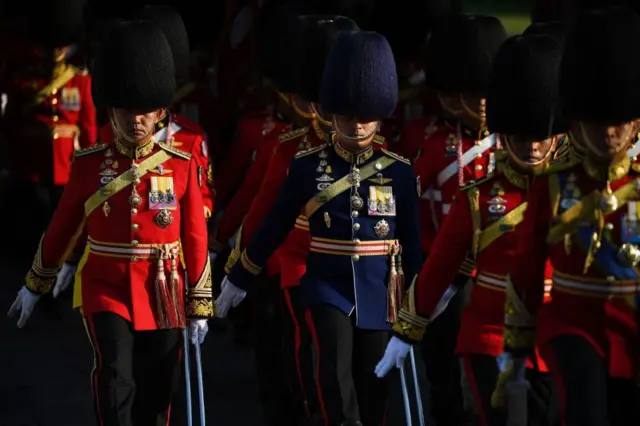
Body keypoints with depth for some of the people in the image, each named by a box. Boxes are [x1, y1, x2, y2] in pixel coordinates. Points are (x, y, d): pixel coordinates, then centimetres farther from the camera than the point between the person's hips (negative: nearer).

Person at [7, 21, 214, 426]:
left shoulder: (181, 165, -1)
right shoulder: (90, 164, 0)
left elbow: (196, 239, 1)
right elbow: (62, 227, 11)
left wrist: (199, 306, 0)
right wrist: (35, 285, 18)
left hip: (162, 296, 1)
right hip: (106, 290, -1)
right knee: (115, 377, -21)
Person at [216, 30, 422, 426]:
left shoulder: (398, 171, 0)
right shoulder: (309, 167, -1)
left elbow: (412, 242, 6)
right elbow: (274, 227, 9)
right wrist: (239, 280, 14)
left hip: (377, 293, 1)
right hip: (328, 287, -1)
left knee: (371, 386, 4)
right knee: (335, 373, -23)